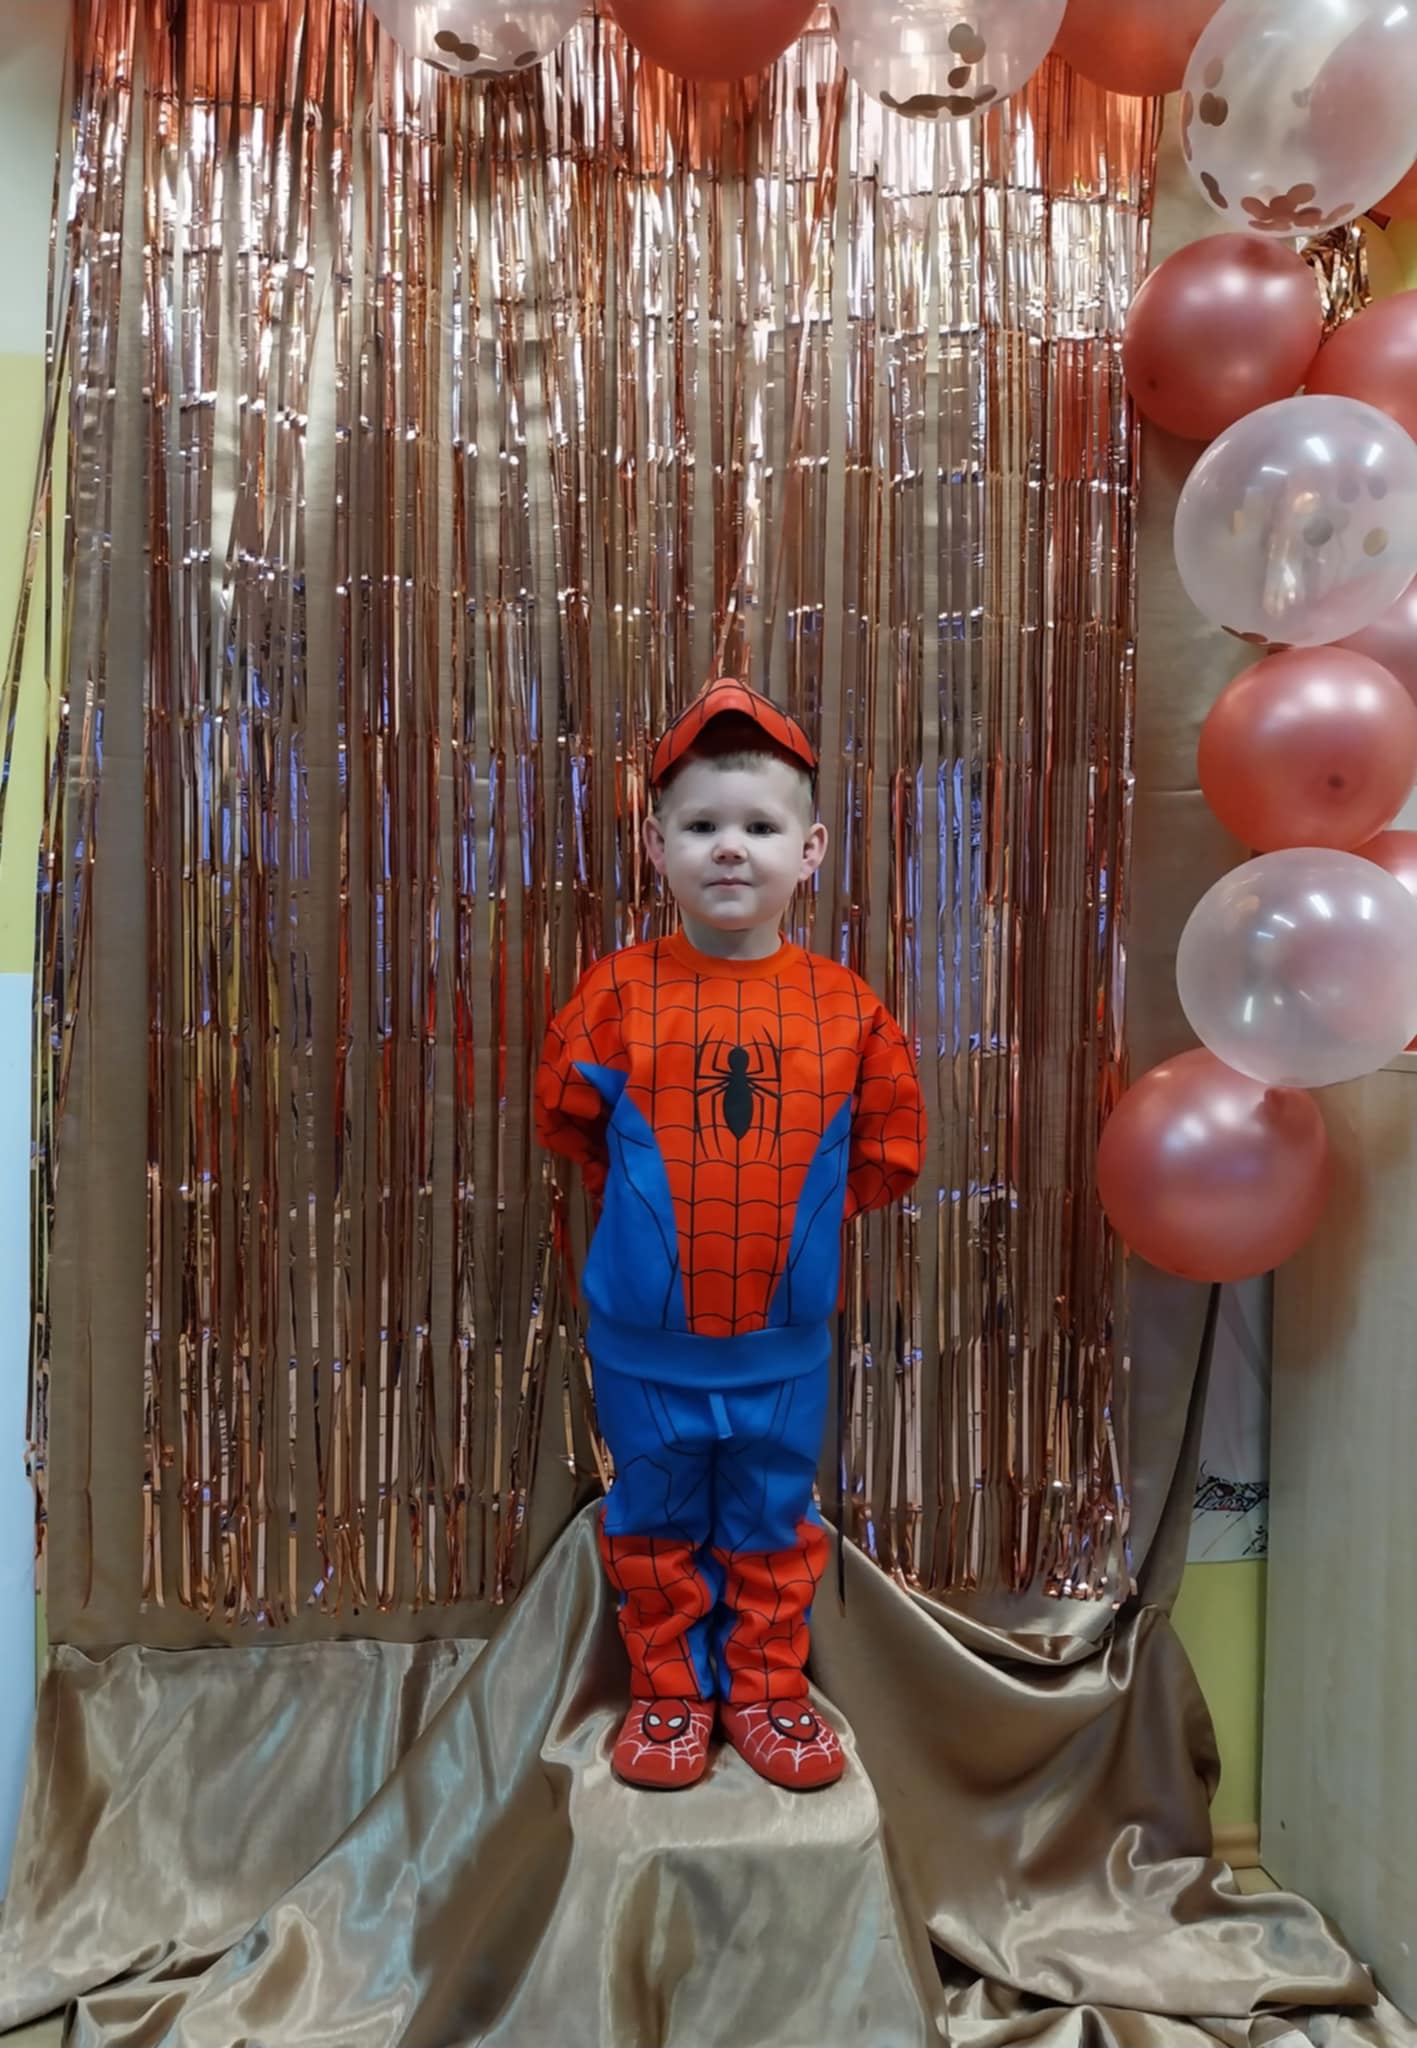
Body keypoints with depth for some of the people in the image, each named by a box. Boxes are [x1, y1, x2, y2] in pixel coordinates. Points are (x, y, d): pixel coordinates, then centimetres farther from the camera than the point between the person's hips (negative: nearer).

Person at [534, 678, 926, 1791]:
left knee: (772, 1521, 18)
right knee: (658, 1522, 17)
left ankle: (768, 1690, 39)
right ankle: (669, 1692, 38)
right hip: (646, 1334, 0)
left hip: (785, 1333, 1)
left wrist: (798, 1208, 1)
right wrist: (655, 1199, 3)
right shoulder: (620, 994, -10)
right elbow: (569, 1119, 2)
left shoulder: (844, 1005, -8)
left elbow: (887, 1147, 3)